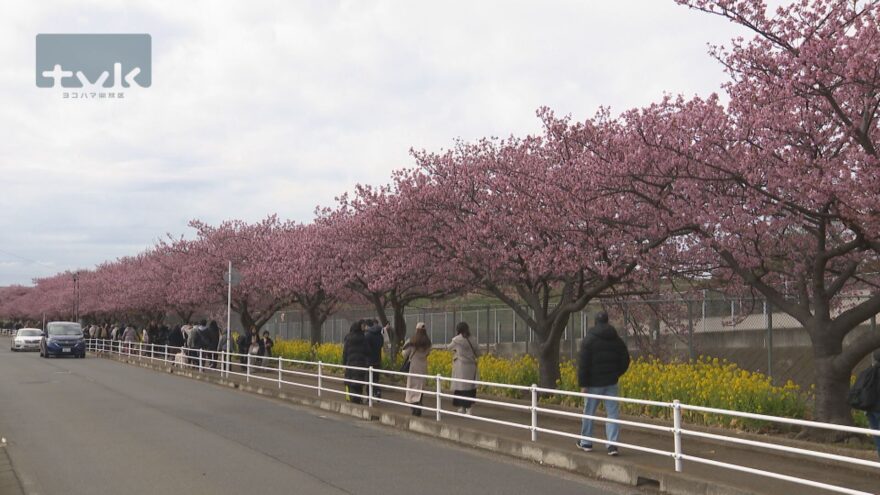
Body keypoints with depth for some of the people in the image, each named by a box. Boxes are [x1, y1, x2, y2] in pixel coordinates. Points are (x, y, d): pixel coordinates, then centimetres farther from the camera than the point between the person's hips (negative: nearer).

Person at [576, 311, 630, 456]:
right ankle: (612, 444, -8)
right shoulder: (617, 340, 5)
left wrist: (582, 384, -9)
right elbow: (625, 360, 11)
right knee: (612, 413, 2)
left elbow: (583, 364, -12)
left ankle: (585, 442, 22)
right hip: (611, 383, 3)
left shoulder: (589, 340, -8)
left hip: (594, 383, -3)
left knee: (589, 412, 11)